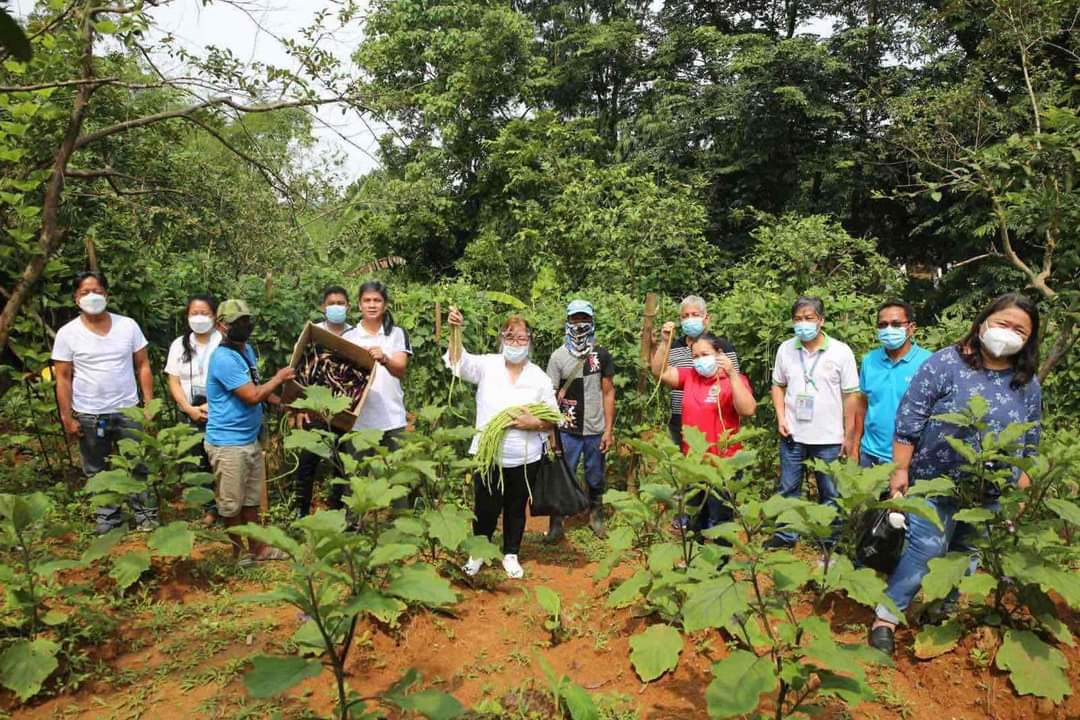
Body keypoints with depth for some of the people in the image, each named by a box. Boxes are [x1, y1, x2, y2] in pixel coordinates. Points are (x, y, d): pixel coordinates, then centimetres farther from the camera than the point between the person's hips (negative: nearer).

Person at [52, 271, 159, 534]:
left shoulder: (128, 325, -3)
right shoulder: (67, 333, -5)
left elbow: (143, 366, 1)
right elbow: (63, 379, -2)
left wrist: (149, 404, -4)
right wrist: (67, 417, -5)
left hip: (127, 411, 0)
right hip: (88, 416, 0)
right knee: (97, 473, 12)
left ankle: (145, 514, 20)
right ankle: (107, 518, 26)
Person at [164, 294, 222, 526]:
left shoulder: (224, 343, -5)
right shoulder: (179, 345, 8)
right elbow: (174, 382, 5)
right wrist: (190, 409, -8)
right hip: (192, 415, 4)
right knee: (202, 463, 9)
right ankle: (211, 507, 21)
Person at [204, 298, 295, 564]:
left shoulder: (247, 350, 9)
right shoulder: (224, 359, -21)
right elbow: (252, 396, -23)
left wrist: (282, 402, 6)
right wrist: (278, 378, -10)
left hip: (251, 439, 9)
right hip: (228, 443, -9)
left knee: (252, 498, 19)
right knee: (231, 503, 8)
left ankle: (257, 548, 31)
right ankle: (238, 550, 23)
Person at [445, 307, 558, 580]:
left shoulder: (540, 378, -2)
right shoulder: (487, 366, -5)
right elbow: (459, 361, -23)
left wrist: (535, 423, -19)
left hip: (525, 458, 1)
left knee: (516, 508, 16)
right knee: (486, 508, 10)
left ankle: (511, 554, 37)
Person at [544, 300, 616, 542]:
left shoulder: (601, 355, 1)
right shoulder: (558, 357, -3)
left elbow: (608, 393, 3)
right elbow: (550, 396, -3)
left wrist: (609, 429, -2)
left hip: (596, 430, 2)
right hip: (568, 431, -1)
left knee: (595, 479, 14)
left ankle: (596, 517, 34)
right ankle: (556, 524, 14)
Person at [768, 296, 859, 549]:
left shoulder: (841, 352, -7)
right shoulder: (785, 349, 1)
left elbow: (850, 395, -3)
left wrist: (849, 435, -3)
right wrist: (780, 418, -2)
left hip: (829, 437, -2)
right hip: (793, 434, 2)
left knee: (830, 493, 10)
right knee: (788, 489, 12)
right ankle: (786, 535, 27)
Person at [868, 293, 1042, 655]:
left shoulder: (1028, 385, 4)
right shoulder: (946, 363, -11)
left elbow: (1028, 446, 12)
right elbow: (909, 419, -11)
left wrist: (1020, 493, 11)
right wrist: (901, 469, -12)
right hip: (937, 482, -5)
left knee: (965, 556, 15)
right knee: (926, 549, -5)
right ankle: (886, 618, 7)